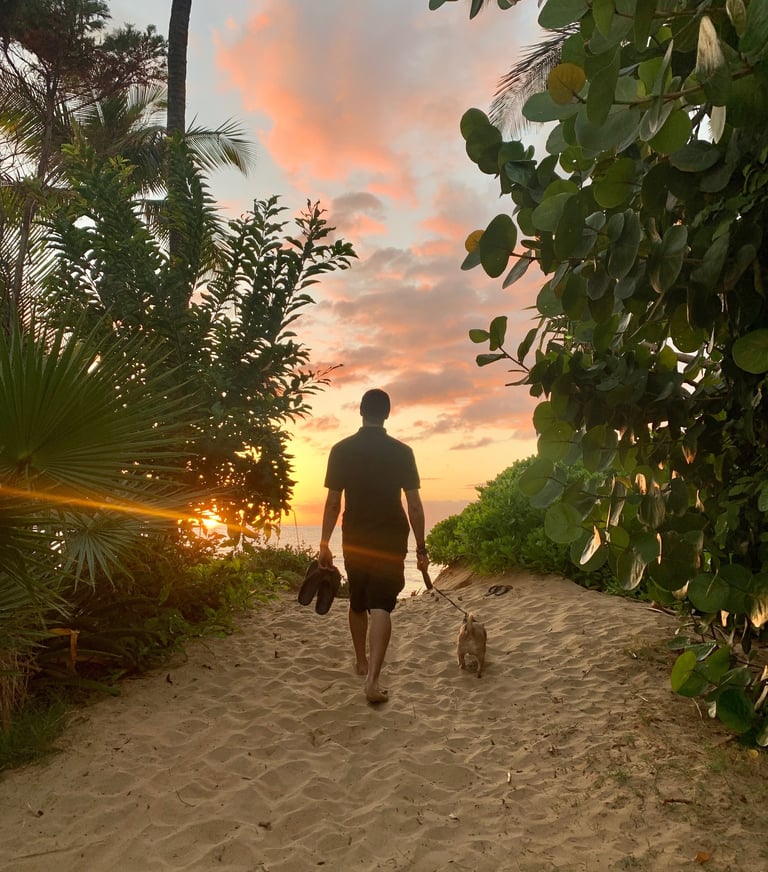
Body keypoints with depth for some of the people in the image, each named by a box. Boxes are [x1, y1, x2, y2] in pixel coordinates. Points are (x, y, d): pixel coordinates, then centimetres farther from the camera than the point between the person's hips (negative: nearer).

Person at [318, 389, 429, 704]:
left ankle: (361, 662, 35)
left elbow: (333, 502, -5)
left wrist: (324, 543, 3)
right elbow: (414, 505, -6)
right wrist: (421, 547, 2)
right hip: (391, 538, -2)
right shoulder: (401, 451, -6)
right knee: (381, 606, -1)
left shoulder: (341, 450, -5)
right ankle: (373, 678, -12)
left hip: (355, 538, 2)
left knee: (358, 602, 19)